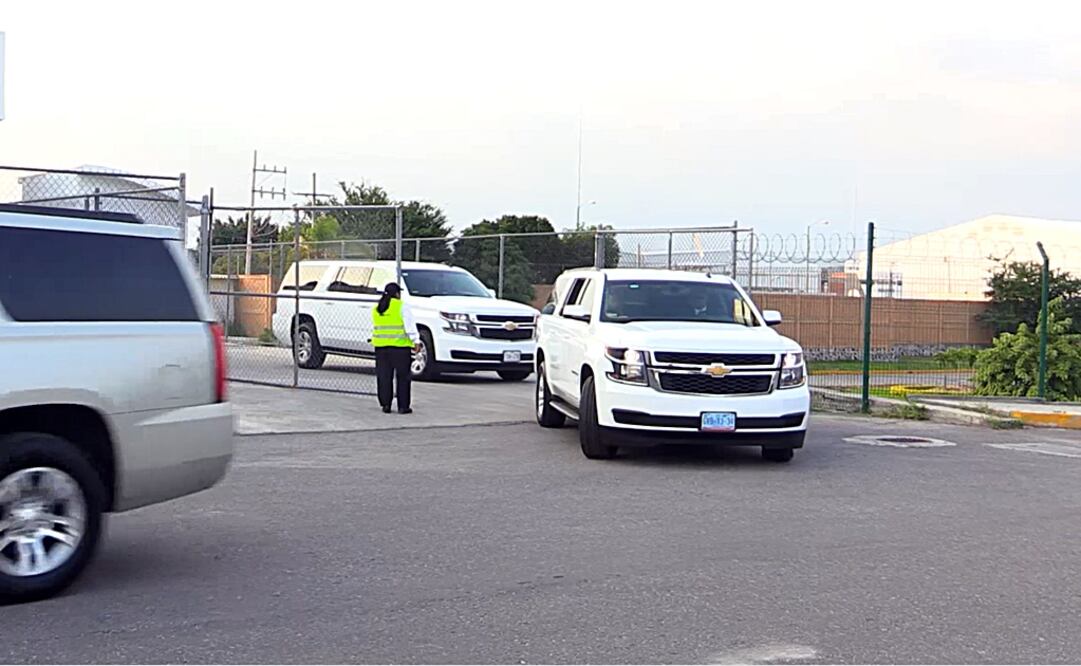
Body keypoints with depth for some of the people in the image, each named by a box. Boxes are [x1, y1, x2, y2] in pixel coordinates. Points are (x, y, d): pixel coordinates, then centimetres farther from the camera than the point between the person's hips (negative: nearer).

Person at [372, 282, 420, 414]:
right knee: (403, 376, 1)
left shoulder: (376, 309, 14)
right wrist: (416, 341, -9)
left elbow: (375, 327, 17)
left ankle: (385, 404, 7)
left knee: (384, 376, 8)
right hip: (399, 345, -5)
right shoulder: (401, 306, -4)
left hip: (381, 346, 5)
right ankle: (403, 406, 0)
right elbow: (410, 325, -9)